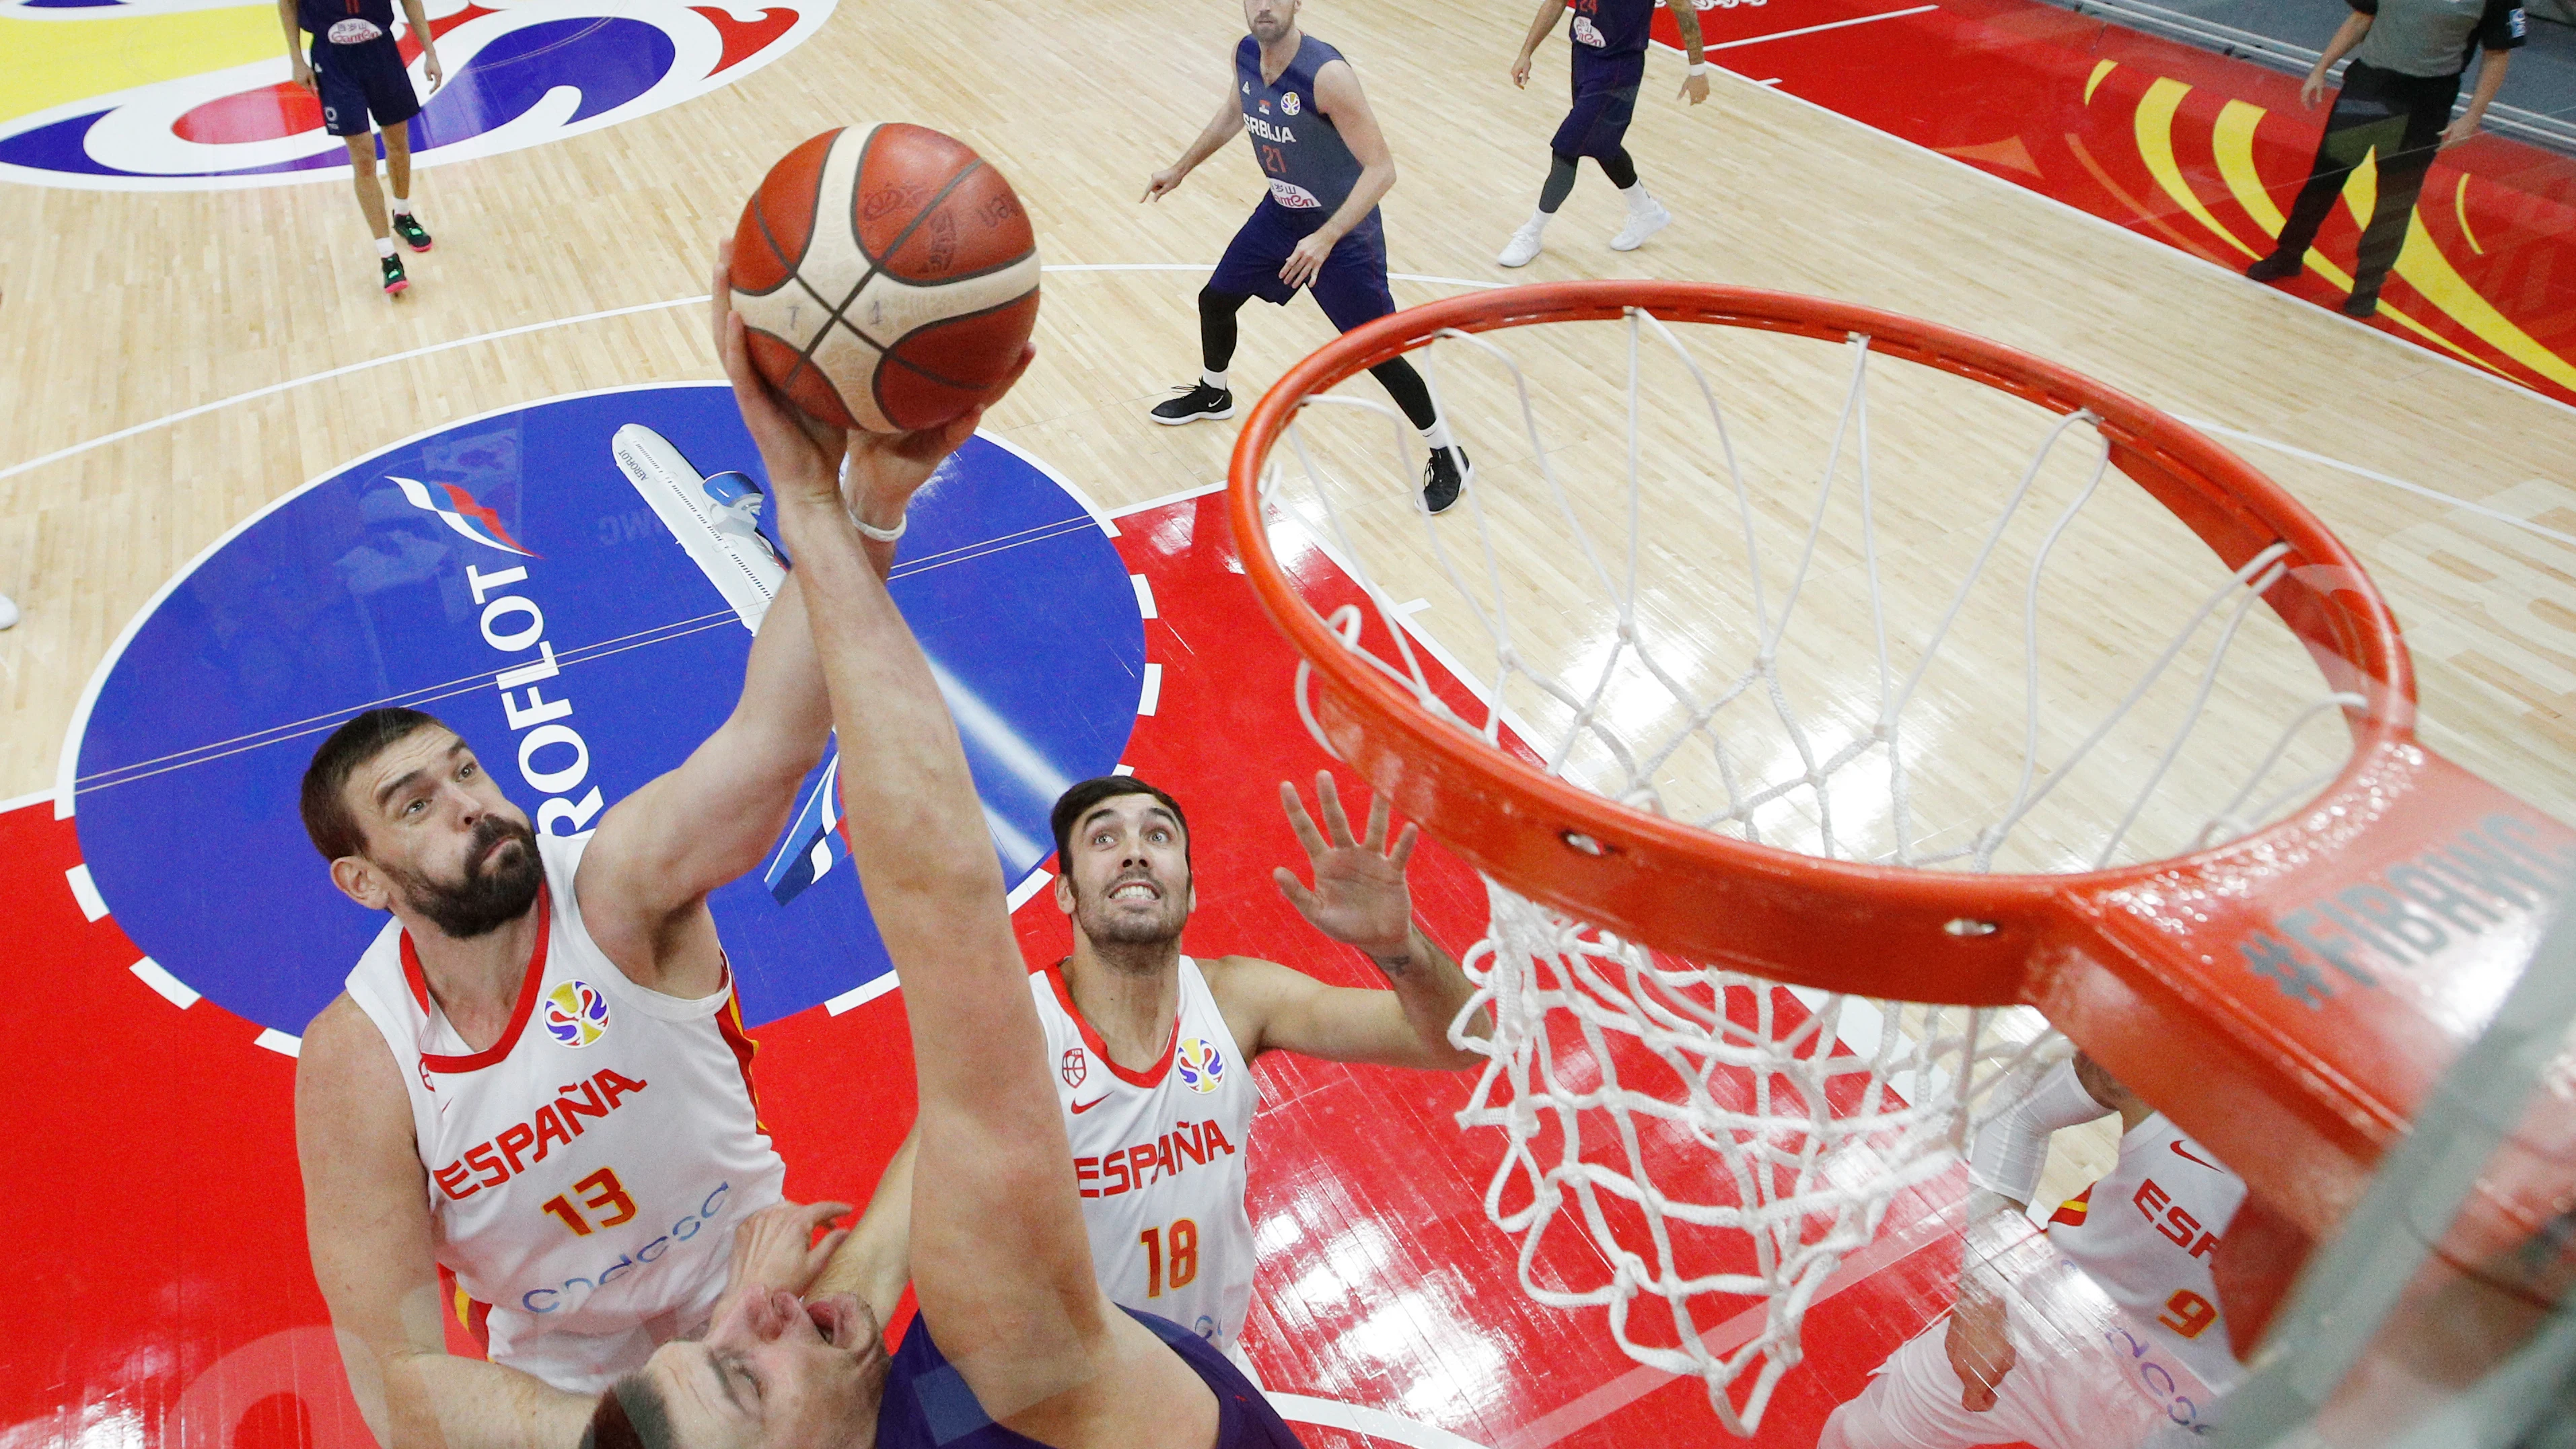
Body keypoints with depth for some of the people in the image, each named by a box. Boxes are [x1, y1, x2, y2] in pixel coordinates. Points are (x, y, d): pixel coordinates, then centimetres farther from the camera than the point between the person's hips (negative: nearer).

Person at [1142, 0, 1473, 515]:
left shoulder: (1327, 75, -30)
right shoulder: (1245, 55, -8)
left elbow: (1381, 169, -30)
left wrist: (1326, 238, -38)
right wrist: (1180, 169, 24)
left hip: (1343, 229, -7)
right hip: (1281, 214, 7)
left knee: (1380, 355, -6)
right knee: (1215, 299, 19)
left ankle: (1447, 456, 13)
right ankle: (1213, 394, 49)